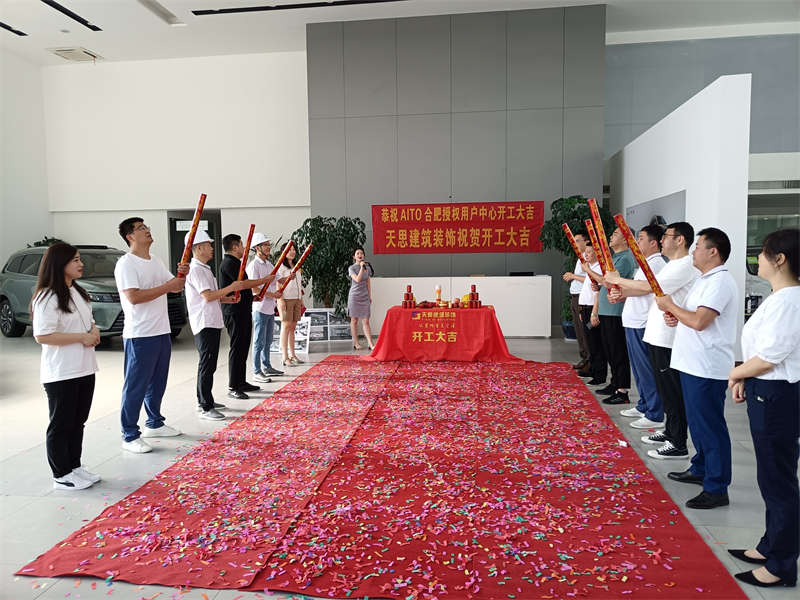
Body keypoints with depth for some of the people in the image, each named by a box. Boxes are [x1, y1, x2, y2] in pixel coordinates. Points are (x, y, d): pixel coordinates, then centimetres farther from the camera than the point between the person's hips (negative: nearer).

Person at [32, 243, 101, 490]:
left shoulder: (78, 292, 12)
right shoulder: (47, 298, -16)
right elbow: (42, 336, -23)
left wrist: (94, 331, 0)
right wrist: (82, 337, -21)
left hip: (84, 369, 8)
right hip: (61, 374, -8)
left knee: (77, 422, 17)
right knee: (61, 425, 4)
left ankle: (75, 466, 30)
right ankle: (61, 476, 16)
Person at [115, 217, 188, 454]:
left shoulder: (155, 261, 15)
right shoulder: (126, 263, -13)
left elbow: (175, 287, 17)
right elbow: (133, 297, -23)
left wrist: (182, 275, -5)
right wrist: (166, 286, -21)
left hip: (161, 332, 9)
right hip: (140, 336, -9)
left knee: (157, 383, 19)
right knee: (136, 386, -1)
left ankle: (154, 424, 33)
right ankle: (130, 436, 8)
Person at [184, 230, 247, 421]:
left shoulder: (204, 268, 19)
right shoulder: (196, 269, -14)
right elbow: (208, 296, -21)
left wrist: (225, 299, 12)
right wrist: (231, 288, -15)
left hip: (212, 322, 11)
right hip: (205, 324, -11)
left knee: (209, 364, 16)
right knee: (207, 364, -8)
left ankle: (204, 400, 26)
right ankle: (206, 408, -4)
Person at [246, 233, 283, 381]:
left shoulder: (269, 264, 15)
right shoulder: (254, 265, -12)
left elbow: (275, 281, 22)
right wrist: (271, 294, -19)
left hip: (270, 309, 9)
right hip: (260, 309, -8)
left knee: (268, 341, 16)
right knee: (259, 342, -4)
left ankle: (267, 368, 26)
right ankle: (257, 372, 2)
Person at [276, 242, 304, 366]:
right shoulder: (280, 266, -4)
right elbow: (278, 283, -11)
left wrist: (301, 299, 19)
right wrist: (280, 299, -20)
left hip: (296, 299, 7)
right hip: (286, 299, -7)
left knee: (292, 327, 9)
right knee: (286, 326, -7)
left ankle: (292, 355, 14)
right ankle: (285, 358, -6)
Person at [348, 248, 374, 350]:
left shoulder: (367, 267, 9)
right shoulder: (352, 268, -3)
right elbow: (357, 279, -18)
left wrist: (370, 296, 14)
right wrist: (361, 267, -18)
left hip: (365, 297, 3)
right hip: (354, 296, -3)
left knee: (366, 321, -1)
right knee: (354, 320, 4)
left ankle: (370, 344, -5)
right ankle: (356, 343, 12)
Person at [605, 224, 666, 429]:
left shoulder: (656, 263, -13)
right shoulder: (646, 263, 20)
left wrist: (617, 280, -11)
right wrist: (619, 295, 4)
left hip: (642, 325, -11)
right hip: (633, 322, 11)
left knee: (646, 370, -6)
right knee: (639, 368, 18)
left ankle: (655, 415, 1)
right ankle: (643, 406, 29)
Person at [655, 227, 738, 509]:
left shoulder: (720, 282, -17)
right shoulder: (704, 279, 16)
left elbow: (699, 321, -26)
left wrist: (671, 306, -12)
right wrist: (675, 316, 5)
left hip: (707, 368, -11)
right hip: (693, 364, 11)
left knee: (710, 426, -4)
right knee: (698, 422, 21)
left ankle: (716, 489, 5)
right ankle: (700, 470, 35)